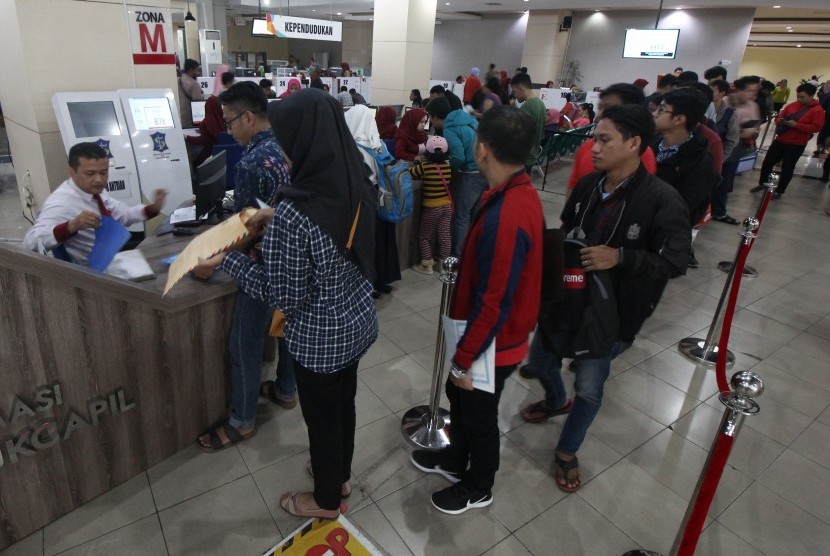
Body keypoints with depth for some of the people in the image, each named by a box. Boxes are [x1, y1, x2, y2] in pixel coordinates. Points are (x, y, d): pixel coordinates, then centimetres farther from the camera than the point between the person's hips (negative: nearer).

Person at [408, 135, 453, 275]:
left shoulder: (425, 166, -16)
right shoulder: (448, 166, -3)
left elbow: (410, 173, -6)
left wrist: (416, 165, 14)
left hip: (431, 207, -4)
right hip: (447, 206, 4)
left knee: (424, 236, 9)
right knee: (444, 235, 10)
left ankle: (427, 265, 11)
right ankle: (443, 263, 18)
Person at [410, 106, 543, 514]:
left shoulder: (506, 217, -34)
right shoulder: (519, 191, -2)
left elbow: (494, 303, -29)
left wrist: (464, 357, -17)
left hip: (493, 344, -9)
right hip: (488, 334, 9)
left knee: (478, 415, 15)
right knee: (458, 398, 27)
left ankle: (478, 487, 43)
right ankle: (455, 460, 53)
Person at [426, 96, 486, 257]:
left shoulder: (449, 130, -14)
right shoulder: (468, 118, 11)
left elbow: (459, 158, -19)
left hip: (472, 175, -8)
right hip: (486, 170, 8)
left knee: (461, 216, 2)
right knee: (475, 213, 18)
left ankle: (458, 257, 9)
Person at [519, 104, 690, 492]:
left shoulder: (662, 200, -20)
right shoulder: (588, 184, -5)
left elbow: (675, 262, -17)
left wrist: (620, 257, -29)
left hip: (613, 309, -5)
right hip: (566, 294, 6)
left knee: (589, 387, 6)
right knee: (540, 355, 22)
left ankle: (567, 453, 33)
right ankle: (556, 401, 56)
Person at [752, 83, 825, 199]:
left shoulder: (818, 110, -10)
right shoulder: (792, 105, 5)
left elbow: (816, 127, -17)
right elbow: (779, 116, 14)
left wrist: (796, 125, -24)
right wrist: (780, 121, -12)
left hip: (796, 145, -5)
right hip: (780, 140, 5)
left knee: (787, 168, 3)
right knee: (767, 162, 9)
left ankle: (779, 191, 14)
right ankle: (762, 184, 28)